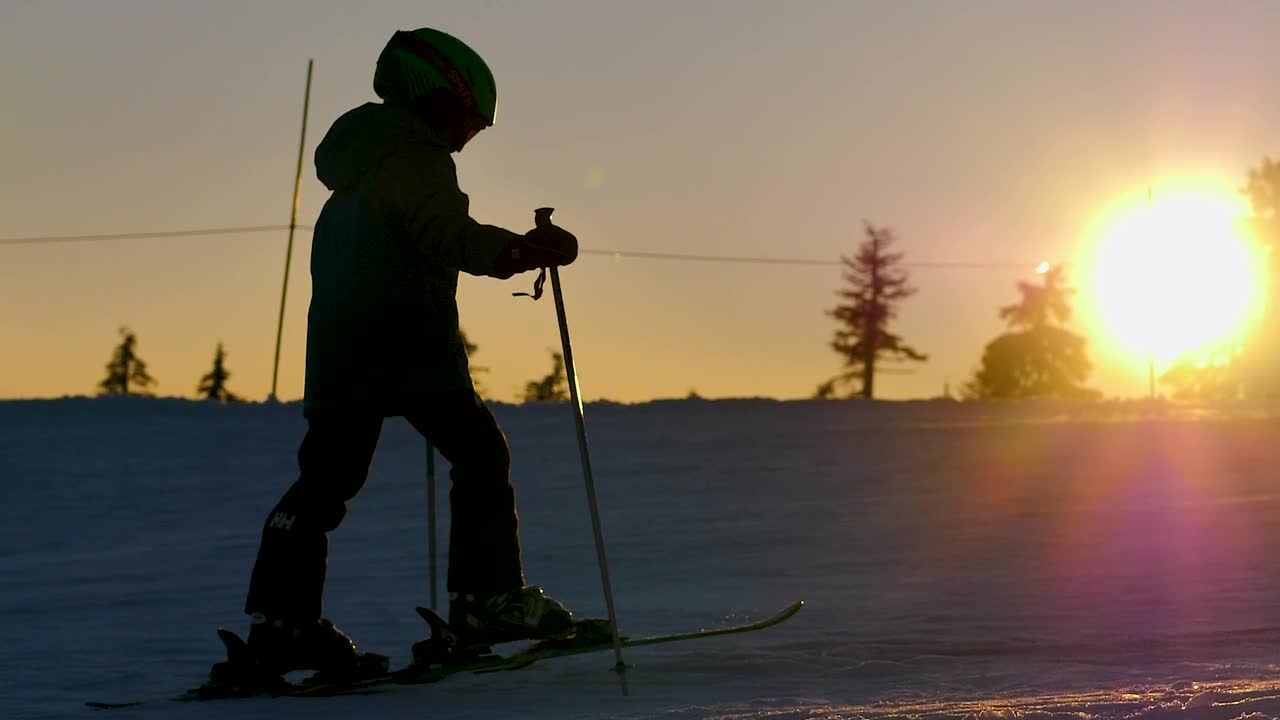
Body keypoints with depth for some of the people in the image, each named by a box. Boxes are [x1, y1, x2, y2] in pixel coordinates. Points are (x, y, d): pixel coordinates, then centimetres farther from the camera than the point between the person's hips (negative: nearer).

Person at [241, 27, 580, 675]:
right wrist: (523, 249, -14)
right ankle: (488, 598, -4)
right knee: (479, 455, 0)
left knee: (328, 474, 8)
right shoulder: (417, 155, -6)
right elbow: (449, 235, -18)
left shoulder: (359, 159, 24)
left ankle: (278, 618, 3)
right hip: (406, 340, -9)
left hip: (336, 342, 9)